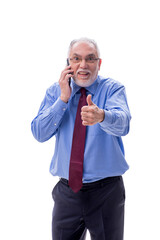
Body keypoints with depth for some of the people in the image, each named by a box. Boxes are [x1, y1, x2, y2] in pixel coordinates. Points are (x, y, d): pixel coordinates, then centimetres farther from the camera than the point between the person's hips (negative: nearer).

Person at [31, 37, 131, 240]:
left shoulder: (113, 89, -5)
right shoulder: (55, 91, 5)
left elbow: (122, 123, -26)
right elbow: (39, 133, -6)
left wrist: (101, 116, -48)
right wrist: (63, 98, -14)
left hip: (106, 192, -2)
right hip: (66, 191, 2)